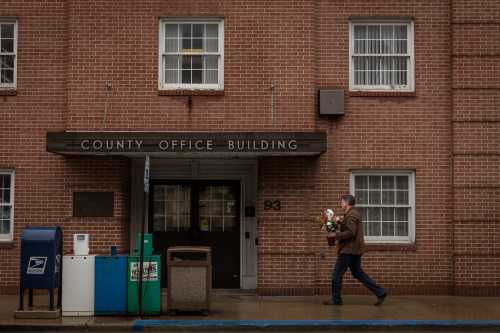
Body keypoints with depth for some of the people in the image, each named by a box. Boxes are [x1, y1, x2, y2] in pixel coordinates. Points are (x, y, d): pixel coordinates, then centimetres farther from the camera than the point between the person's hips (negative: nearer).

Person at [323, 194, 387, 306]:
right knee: (358, 273, 14)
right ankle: (380, 293, 11)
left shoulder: (351, 215, -15)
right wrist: (340, 222, 15)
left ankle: (336, 300, 5)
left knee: (337, 274, -2)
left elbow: (350, 232, -25)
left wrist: (336, 235, -19)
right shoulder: (354, 213, 18)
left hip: (349, 250, -11)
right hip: (355, 249, 11)